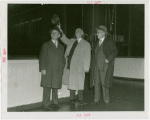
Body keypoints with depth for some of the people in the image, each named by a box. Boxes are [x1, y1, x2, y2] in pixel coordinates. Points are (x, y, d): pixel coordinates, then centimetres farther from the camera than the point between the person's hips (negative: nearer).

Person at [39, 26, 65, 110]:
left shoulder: (61, 47, 19)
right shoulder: (46, 45, 8)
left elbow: (63, 59, 19)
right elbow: (42, 57, 1)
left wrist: (62, 69, 8)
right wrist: (43, 68, -8)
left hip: (58, 71, 3)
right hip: (48, 71, -3)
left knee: (56, 87, 6)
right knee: (47, 88, -3)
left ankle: (55, 103, 16)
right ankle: (46, 104, 3)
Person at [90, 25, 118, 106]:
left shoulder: (109, 42, 0)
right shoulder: (96, 43, 18)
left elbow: (115, 52, -6)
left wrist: (108, 59, -16)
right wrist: (92, 65, 11)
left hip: (105, 66, -5)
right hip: (96, 66, 6)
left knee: (104, 83, -5)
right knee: (96, 83, 5)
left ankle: (106, 101, 6)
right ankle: (96, 100, 12)